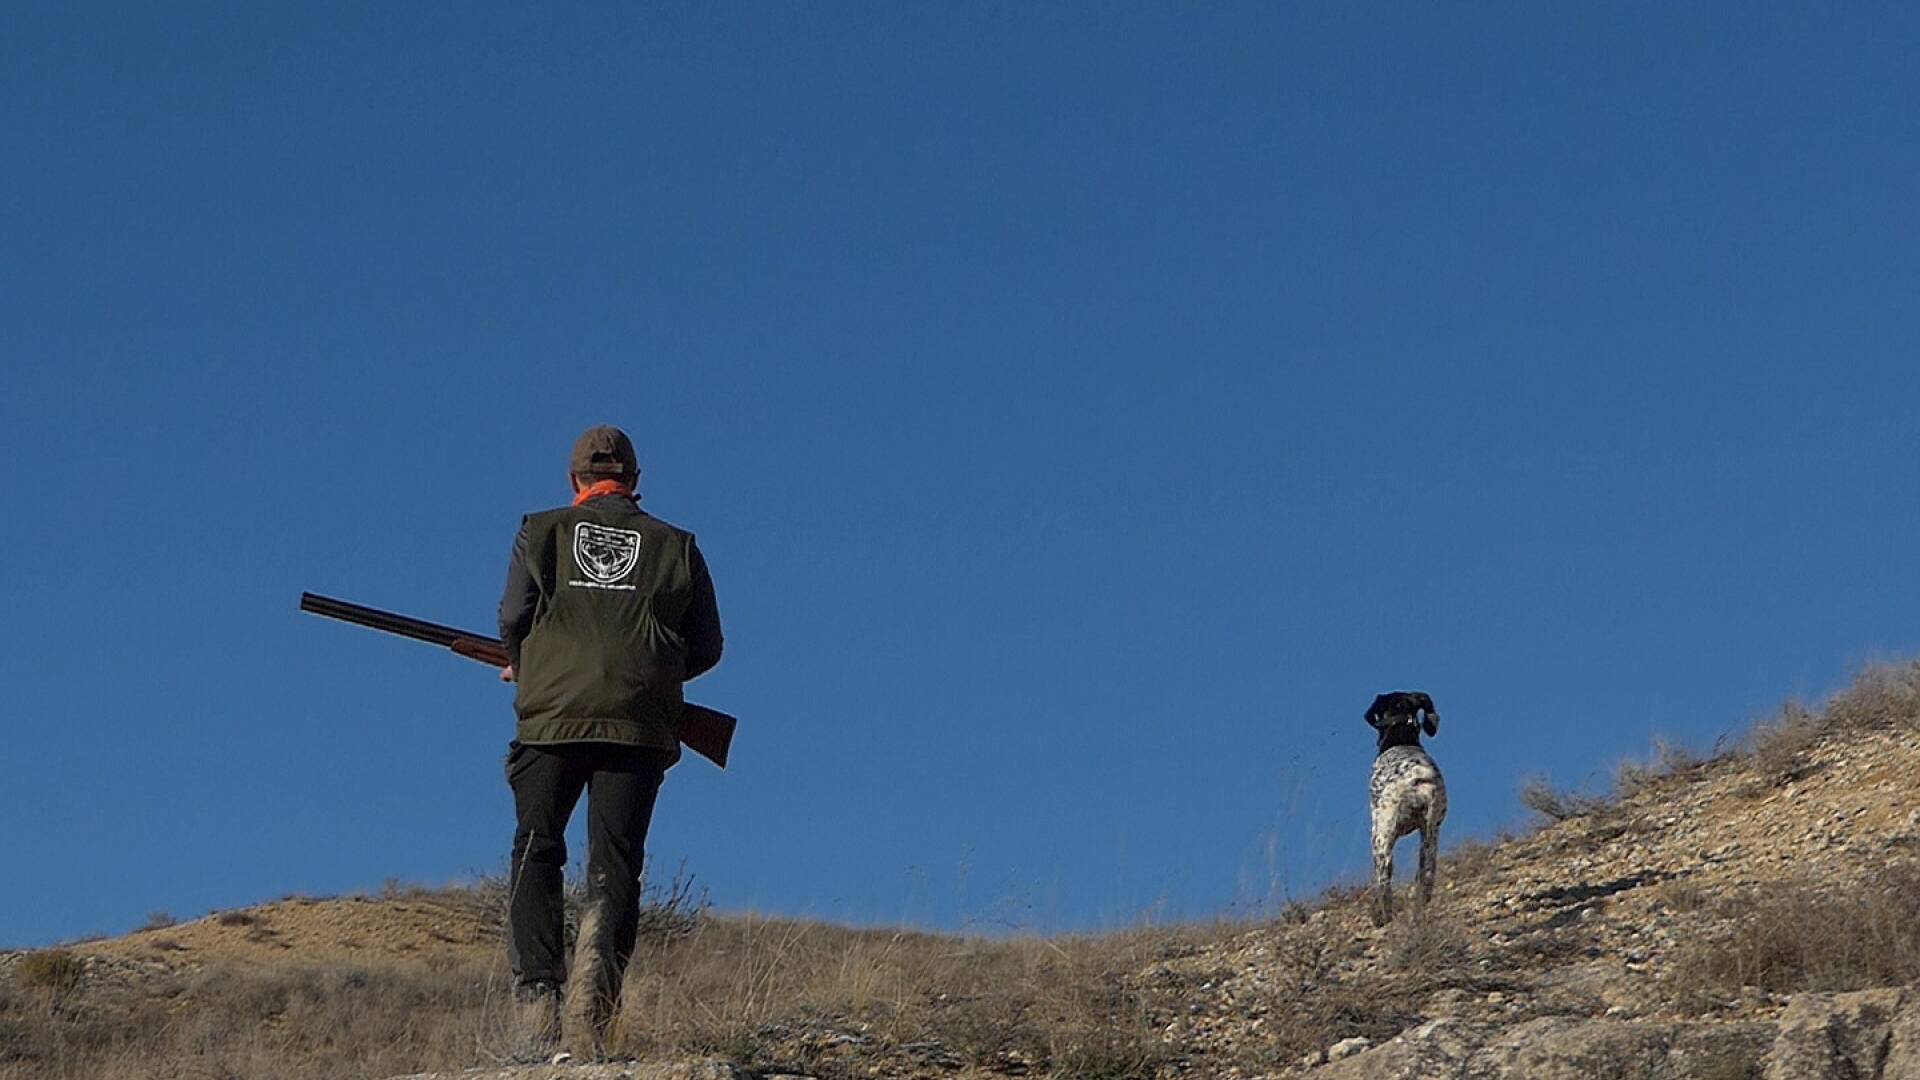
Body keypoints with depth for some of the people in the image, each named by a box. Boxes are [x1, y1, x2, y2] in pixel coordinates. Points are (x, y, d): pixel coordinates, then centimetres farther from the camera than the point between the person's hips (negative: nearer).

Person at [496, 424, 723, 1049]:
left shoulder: (543, 532, 11)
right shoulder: (676, 547, 14)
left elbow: (514, 618, 2)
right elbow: (706, 648, 13)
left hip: (552, 716, 0)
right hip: (640, 724, 0)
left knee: (536, 855, 8)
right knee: (614, 863, 1)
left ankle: (536, 993, -5)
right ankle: (599, 950, -26)